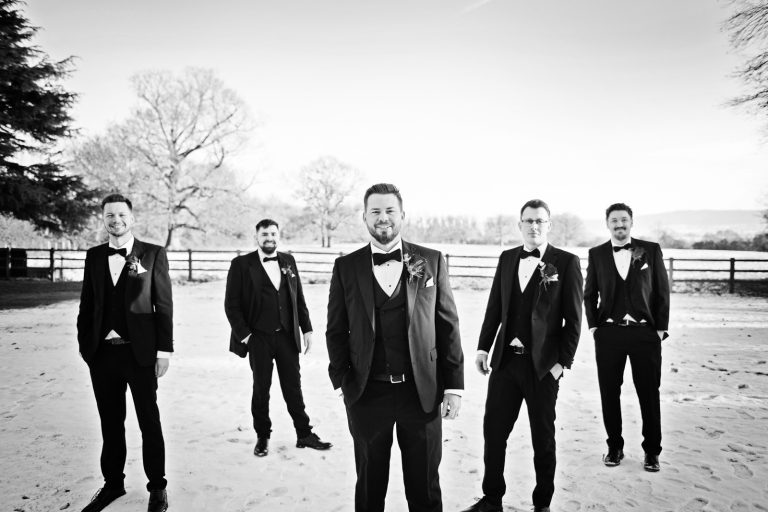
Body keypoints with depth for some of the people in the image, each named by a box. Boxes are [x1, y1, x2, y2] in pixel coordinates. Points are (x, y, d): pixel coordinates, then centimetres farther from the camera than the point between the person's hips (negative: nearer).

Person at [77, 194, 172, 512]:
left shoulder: (153, 254, -3)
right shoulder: (94, 256, 8)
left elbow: (164, 305, -5)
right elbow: (87, 303, 11)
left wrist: (164, 350, -8)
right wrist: (84, 343, 5)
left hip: (139, 352, -3)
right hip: (102, 353, 3)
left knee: (149, 422, 8)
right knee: (110, 423, 15)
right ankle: (113, 482, 31)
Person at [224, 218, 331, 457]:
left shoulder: (288, 261, 7)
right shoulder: (241, 264, -3)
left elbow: (299, 298, 9)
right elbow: (231, 304, -4)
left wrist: (306, 328, 5)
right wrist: (243, 334, -8)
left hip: (287, 336, 3)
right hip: (258, 339, -2)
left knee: (293, 387, 9)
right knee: (261, 390, 10)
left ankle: (304, 434, 22)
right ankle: (262, 437, 26)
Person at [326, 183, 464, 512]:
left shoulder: (431, 261, 1)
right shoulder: (346, 267, 2)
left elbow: (448, 326, 1)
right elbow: (336, 330, 5)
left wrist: (454, 385, -1)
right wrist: (342, 381, -2)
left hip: (421, 392, 0)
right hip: (367, 394, 0)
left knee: (425, 485, 13)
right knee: (370, 483, 16)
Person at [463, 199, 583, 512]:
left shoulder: (566, 262, -5)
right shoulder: (507, 259, 8)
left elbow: (573, 319, -6)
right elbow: (494, 307, 11)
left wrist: (562, 361, -9)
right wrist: (483, 347, 5)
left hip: (543, 365, -4)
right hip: (505, 359, 4)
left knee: (543, 436, 11)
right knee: (493, 430, 9)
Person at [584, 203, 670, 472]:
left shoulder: (651, 250, 2)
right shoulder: (597, 254, 5)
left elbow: (662, 292, 4)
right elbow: (589, 294, 11)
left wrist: (661, 328, -2)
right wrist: (593, 326, 1)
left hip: (645, 332, -1)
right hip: (608, 332, 1)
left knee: (649, 394, 6)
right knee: (609, 393, 7)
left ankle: (651, 451, 21)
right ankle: (615, 447, 22)